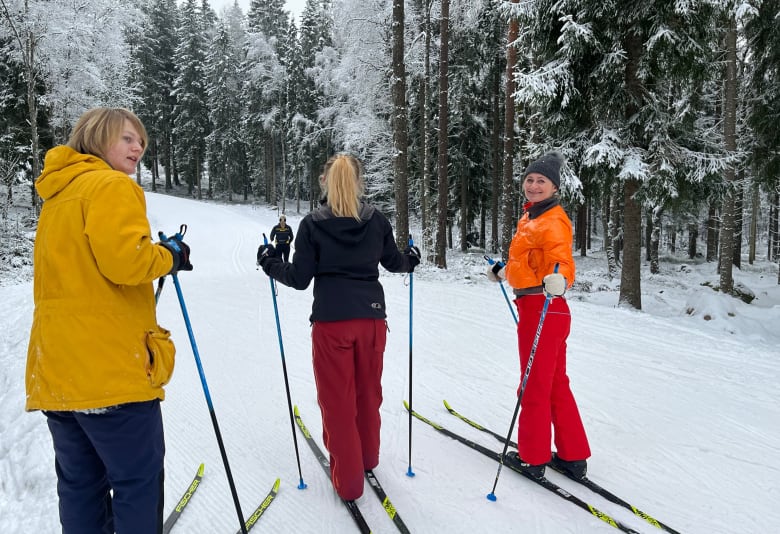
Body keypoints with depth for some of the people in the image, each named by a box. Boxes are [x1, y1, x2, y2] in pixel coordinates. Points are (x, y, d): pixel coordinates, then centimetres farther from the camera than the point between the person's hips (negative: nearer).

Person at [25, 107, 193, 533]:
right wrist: (170, 256, -4)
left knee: (80, 482, 16)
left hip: (57, 368, 9)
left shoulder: (58, 195, 21)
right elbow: (125, 260, -22)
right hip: (111, 368, -9)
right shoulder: (111, 185, -8)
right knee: (138, 478, 4)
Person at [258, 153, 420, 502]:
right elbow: (394, 262, 15)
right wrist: (411, 259, 37)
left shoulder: (312, 224, -6)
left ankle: (347, 478, 16)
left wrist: (270, 263, 12)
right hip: (372, 316, 3)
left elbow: (299, 278, -5)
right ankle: (367, 457, 40)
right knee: (368, 392, 21)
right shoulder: (377, 221, 2)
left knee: (337, 400, 8)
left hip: (331, 320, -3)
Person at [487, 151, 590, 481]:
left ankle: (532, 458, 20)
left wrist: (558, 279, -52)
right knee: (556, 384, 17)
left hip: (542, 310, -10)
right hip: (534, 308, 10)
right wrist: (502, 271, 41)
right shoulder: (531, 217, 13)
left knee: (534, 387, 4)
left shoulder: (552, 221, -15)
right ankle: (573, 456, 29)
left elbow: (561, 258, -31)